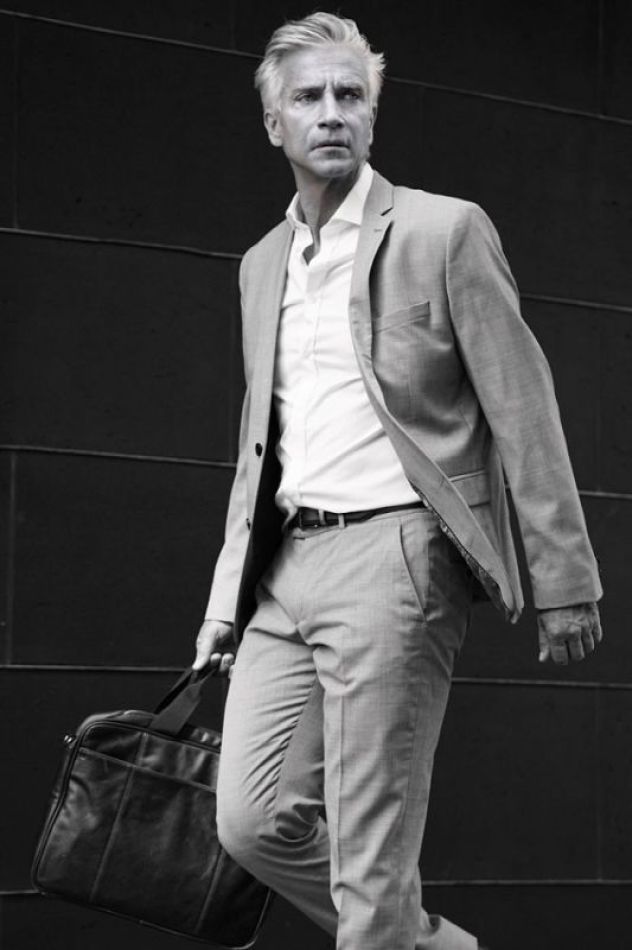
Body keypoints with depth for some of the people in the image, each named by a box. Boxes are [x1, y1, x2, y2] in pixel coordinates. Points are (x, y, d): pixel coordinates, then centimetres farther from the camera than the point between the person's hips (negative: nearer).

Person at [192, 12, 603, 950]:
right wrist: (227, 598, 18)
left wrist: (566, 581, -8)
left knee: (368, 849, -7)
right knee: (253, 818, 2)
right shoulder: (262, 265, 18)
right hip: (287, 562, 7)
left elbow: (523, 410, -3)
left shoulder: (444, 231, 0)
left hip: (392, 556, -6)